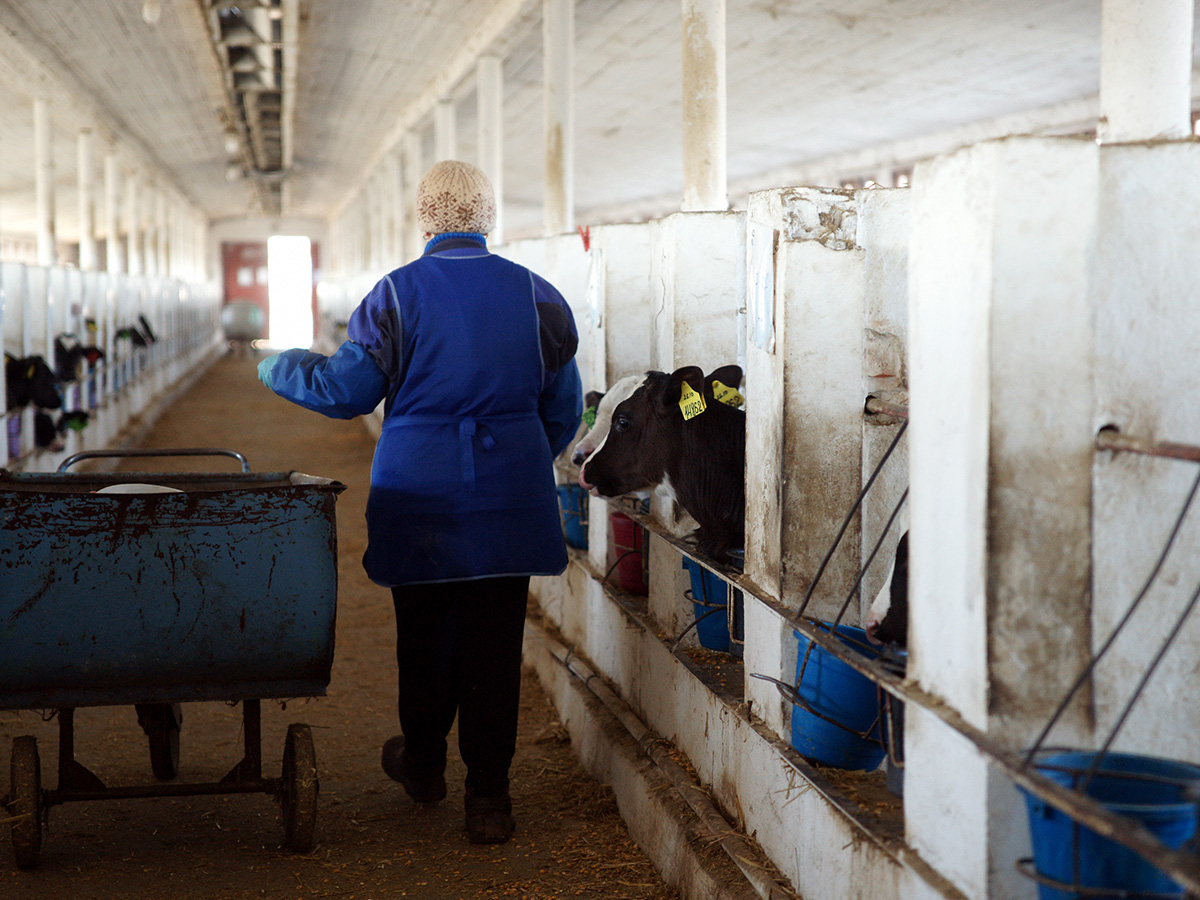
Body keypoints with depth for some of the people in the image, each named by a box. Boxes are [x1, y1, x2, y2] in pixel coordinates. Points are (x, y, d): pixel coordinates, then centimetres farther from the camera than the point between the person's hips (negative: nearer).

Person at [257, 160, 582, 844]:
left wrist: (278, 367, 16)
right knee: (495, 641, 4)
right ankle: (488, 796, 6)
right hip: (511, 501, 1)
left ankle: (424, 762, 33)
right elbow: (564, 407, 9)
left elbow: (344, 391, -2)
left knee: (425, 634, 15)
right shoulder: (537, 295, 2)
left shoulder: (397, 294, -6)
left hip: (422, 499, -1)